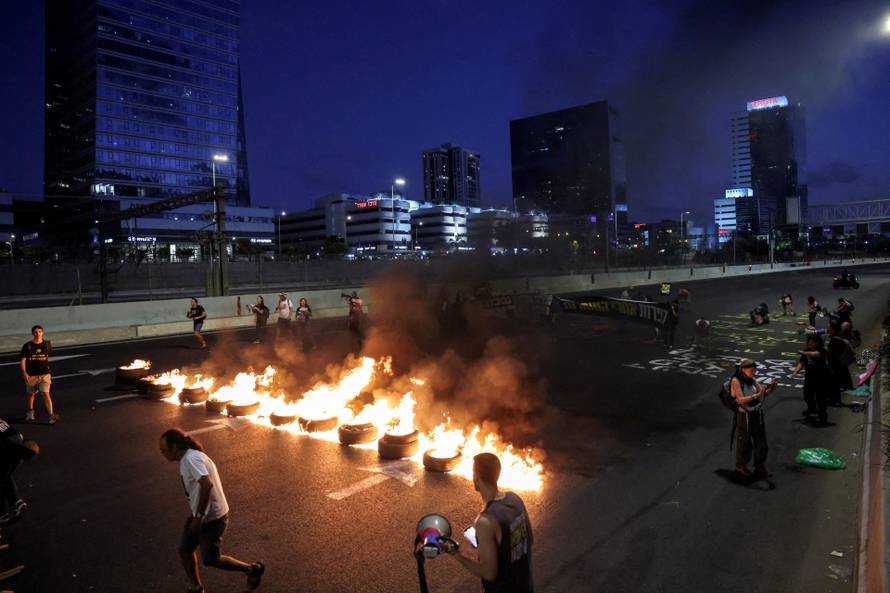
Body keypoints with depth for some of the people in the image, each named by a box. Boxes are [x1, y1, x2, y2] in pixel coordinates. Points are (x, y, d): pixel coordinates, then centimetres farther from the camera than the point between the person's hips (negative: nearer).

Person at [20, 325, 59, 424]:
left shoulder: (47, 344, 0)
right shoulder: (27, 345, -5)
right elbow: (23, 360, -6)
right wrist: (24, 373, -18)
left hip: (44, 373, -1)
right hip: (31, 374, 1)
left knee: (46, 394, -11)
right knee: (31, 394, 17)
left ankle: (51, 415, -18)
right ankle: (30, 412, 41)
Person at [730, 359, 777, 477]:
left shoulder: (752, 380, 1)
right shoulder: (736, 381, -18)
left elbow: (763, 393, -3)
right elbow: (741, 400, -25)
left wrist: (770, 389, -22)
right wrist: (757, 395, -34)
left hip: (757, 414, 6)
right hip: (744, 415, -6)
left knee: (761, 442, 10)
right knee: (744, 443, 10)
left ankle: (760, 468, 26)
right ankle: (740, 466, 32)